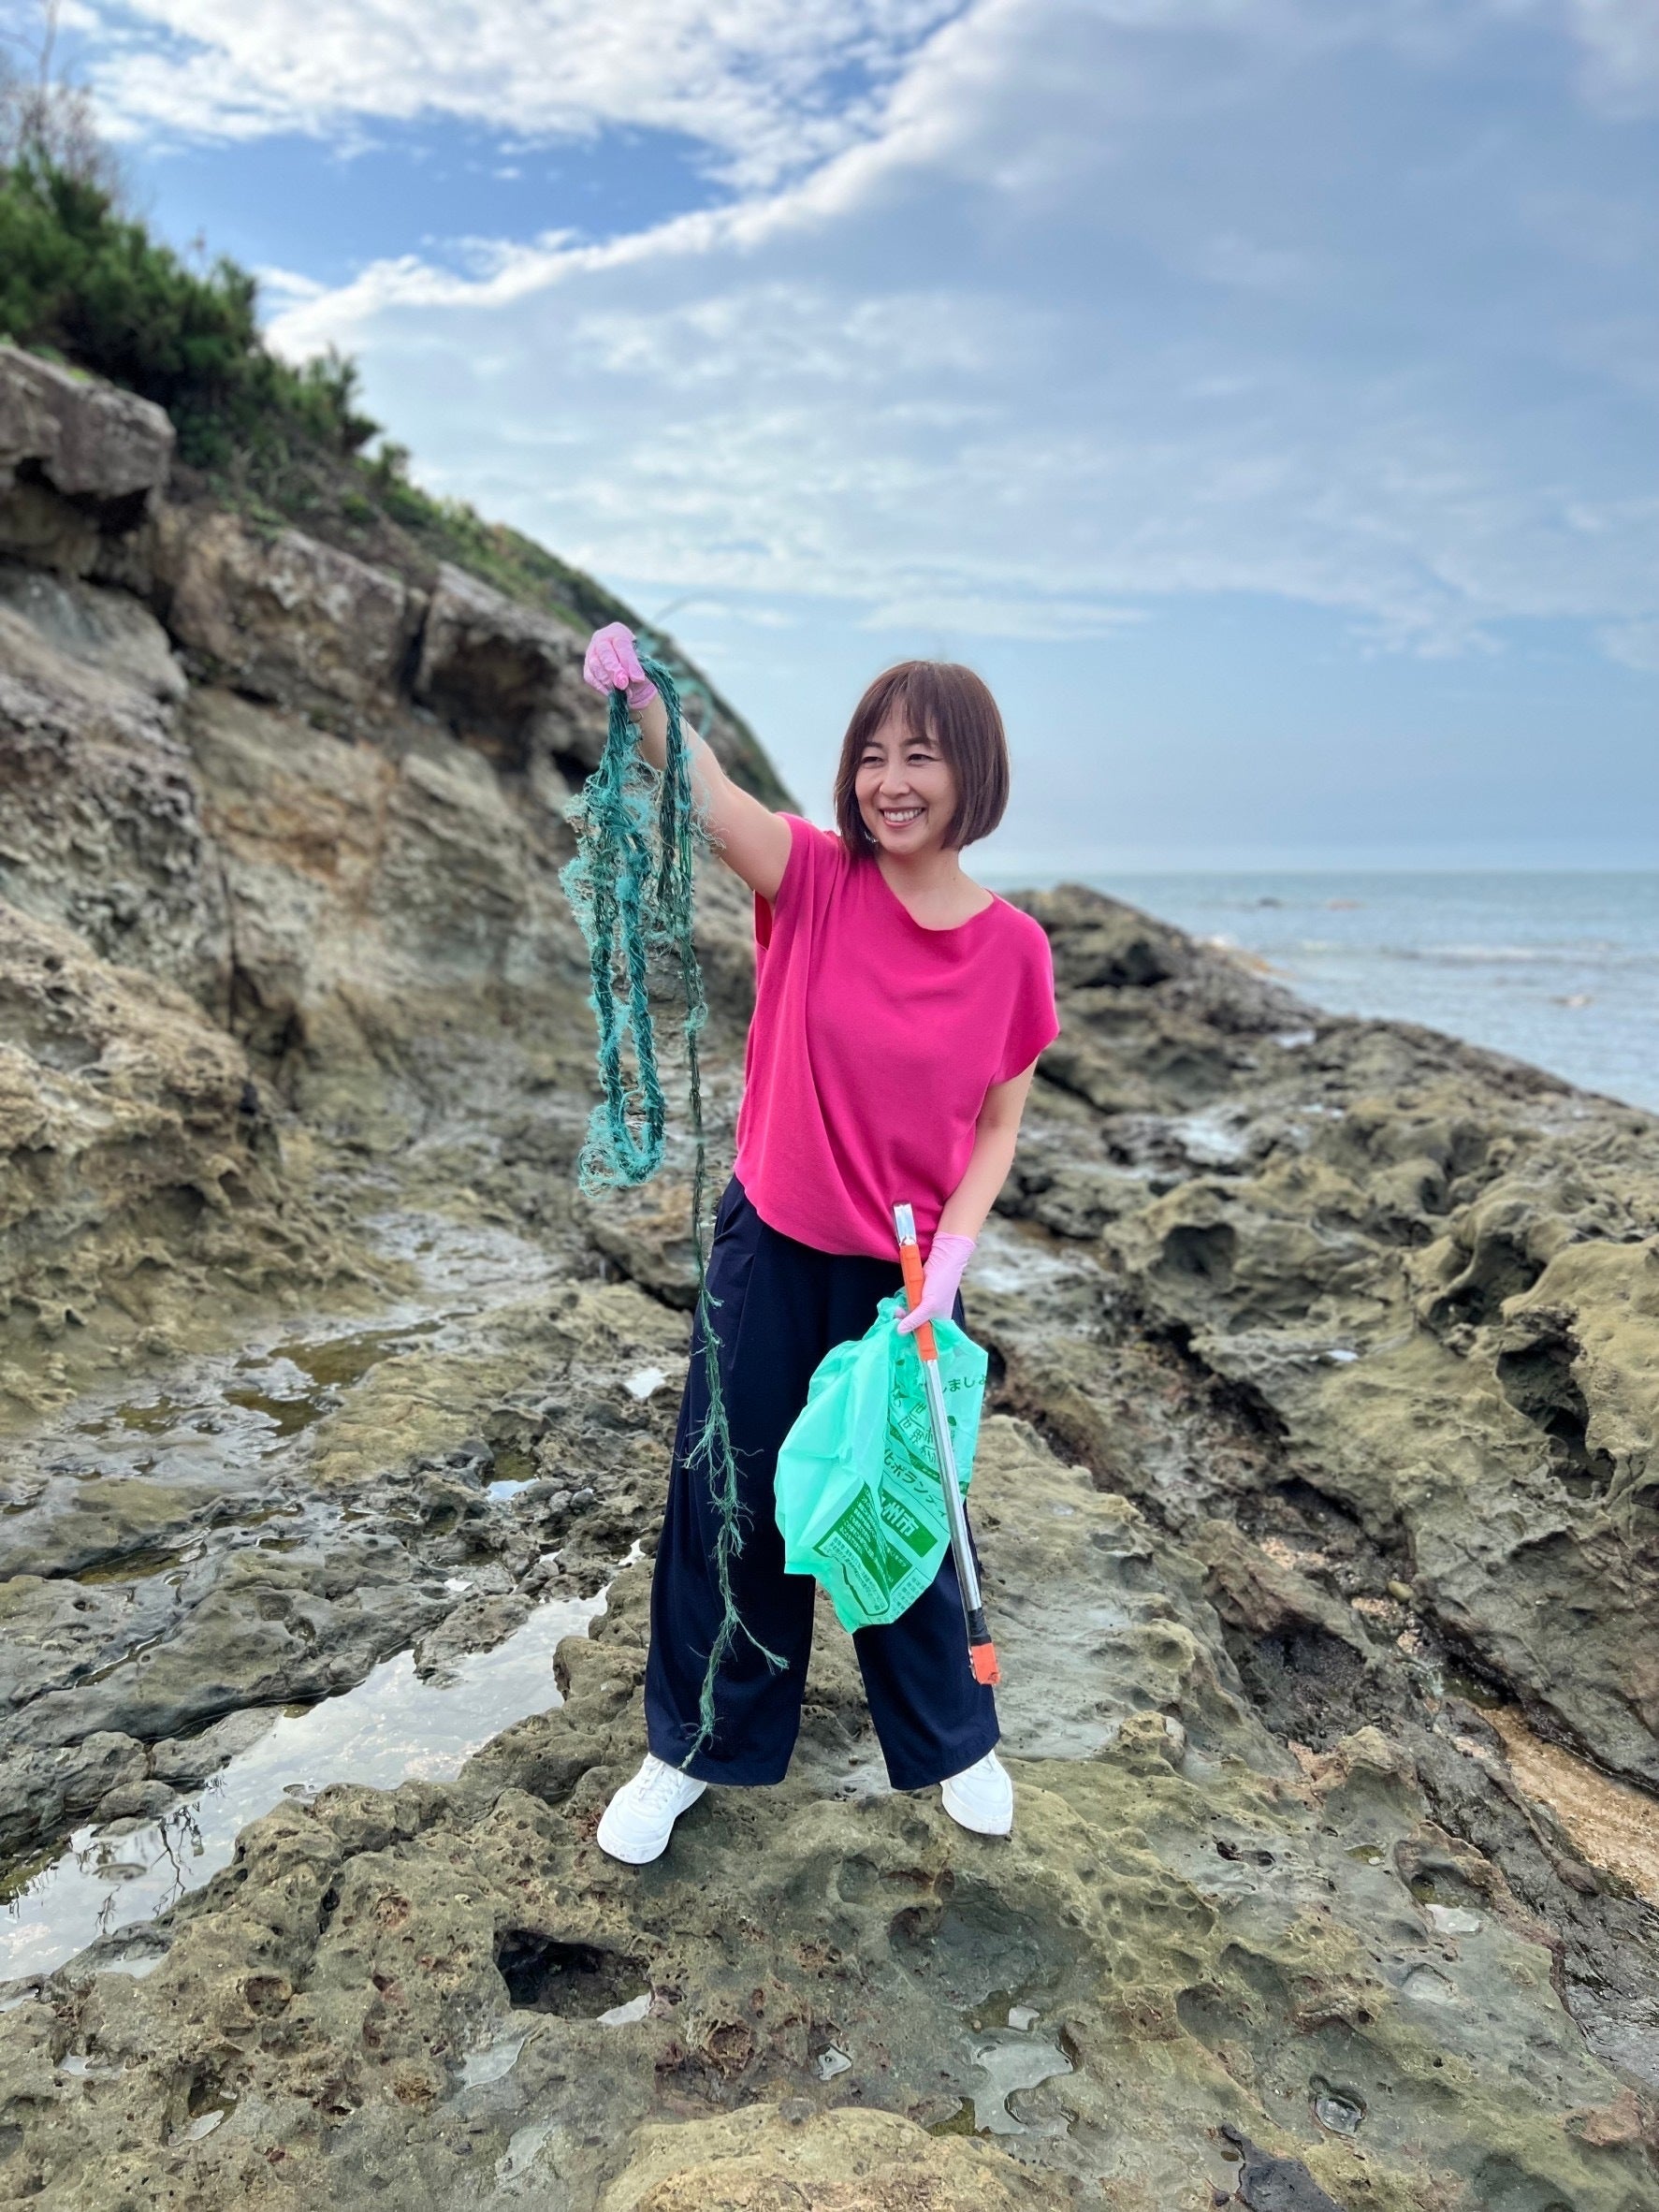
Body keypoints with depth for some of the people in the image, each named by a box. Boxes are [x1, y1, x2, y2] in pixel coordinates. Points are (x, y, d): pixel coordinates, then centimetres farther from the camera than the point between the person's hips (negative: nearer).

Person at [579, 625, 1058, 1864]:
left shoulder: (1012, 948, -8)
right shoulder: (812, 878, -11)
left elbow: (999, 1124, -1)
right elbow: (709, 793, -31)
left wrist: (951, 1255, -15)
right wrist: (643, 699, -51)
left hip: (906, 1273, 0)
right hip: (769, 1248, 0)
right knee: (729, 1499, 12)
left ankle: (953, 1741, 42)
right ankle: (695, 1750, 36)